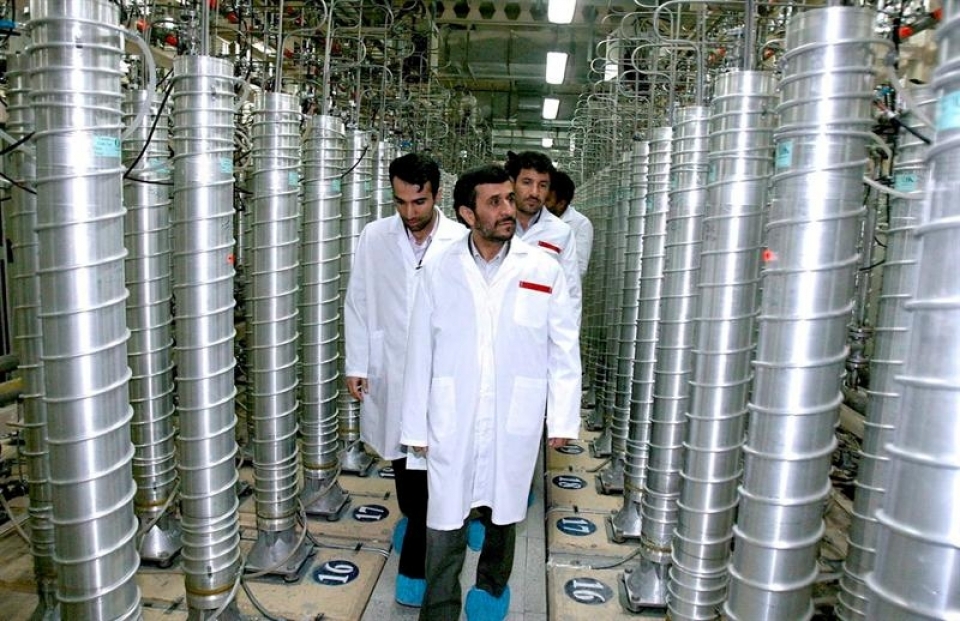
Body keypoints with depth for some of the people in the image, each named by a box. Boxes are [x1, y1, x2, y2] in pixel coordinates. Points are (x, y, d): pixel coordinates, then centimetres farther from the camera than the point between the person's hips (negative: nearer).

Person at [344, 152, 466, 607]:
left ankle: (415, 565, 16)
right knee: (400, 459, 20)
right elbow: (357, 304, 4)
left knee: (429, 465, 0)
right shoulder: (374, 237, -2)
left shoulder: (461, 241, -9)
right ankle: (413, 517, 48)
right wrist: (356, 365, 2)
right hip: (388, 371, 3)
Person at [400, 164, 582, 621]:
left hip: (514, 425, 1)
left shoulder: (543, 271, -3)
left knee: (503, 518, 20)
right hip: (451, 425, 0)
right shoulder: (438, 273, -2)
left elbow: (564, 350, 1)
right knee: (444, 527, 5)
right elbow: (420, 355, 0)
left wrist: (562, 419, -1)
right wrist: (416, 427, 3)